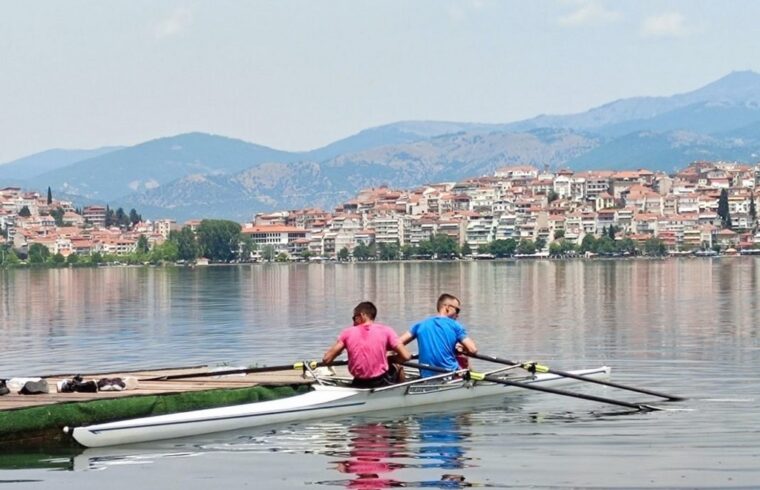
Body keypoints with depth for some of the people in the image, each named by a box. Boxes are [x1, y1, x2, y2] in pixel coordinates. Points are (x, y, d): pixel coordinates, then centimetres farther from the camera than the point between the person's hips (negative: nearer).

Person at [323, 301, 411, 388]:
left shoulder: (348, 333, 0)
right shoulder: (385, 330, -4)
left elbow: (326, 360, -2)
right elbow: (406, 356, -8)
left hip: (359, 384, 2)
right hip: (382, 383, -2)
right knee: (398, 369, 31)